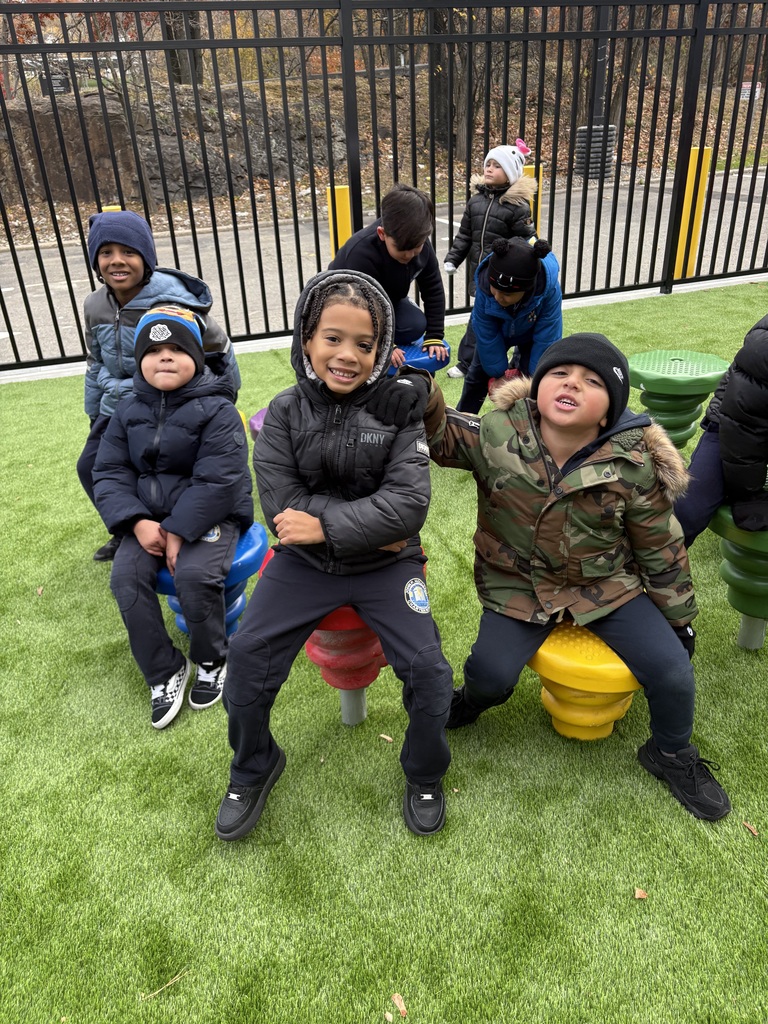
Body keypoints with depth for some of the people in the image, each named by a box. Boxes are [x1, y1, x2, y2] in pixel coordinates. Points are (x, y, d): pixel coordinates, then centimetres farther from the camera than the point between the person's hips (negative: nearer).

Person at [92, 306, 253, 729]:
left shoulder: (216, 410, -12)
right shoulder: (128, 411, 4)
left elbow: (216, 482, -19)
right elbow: (109, 472, 2)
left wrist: (179, 532, -22)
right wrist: (137, 522, -14)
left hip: (210, 515, -5)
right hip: (150, 517, 5)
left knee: (194, 575, -29)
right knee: (126, 577, -18)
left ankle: (211, 661, 1)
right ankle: (164, 672, -1)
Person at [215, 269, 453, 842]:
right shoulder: (286, 412, -5)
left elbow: (408, 504, -18)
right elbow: (282, 505, -14)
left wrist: (326, 524, -23)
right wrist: (374, 526, -18)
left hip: (387, 564, -1)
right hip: (305, 562, 2)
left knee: (427, 667, -13)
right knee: (248, 655, -8)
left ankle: (424, 776, 20)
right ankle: (254, 770, 23)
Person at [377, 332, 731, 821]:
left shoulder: (633, 466, -16)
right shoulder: (495, 435, -18)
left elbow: (661, 548, -5)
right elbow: (442, 433, -6)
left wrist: (679, 617, 5)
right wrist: (422, 397, -29)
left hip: (606, 587, 1)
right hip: (519, 586, 0)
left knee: (671, 669, -8)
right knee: (491, 674, -15)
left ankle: (673, 756, 26)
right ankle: (469, 704, 26)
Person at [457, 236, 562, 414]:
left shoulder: (549, 288, -43)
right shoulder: (484, 286, -39)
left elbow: (546, 340, -31)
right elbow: (486, 336, -25)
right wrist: (499, 373, -16)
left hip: (531, 333, -1)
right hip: (495, 330, 1)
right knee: (477, 374, 8)